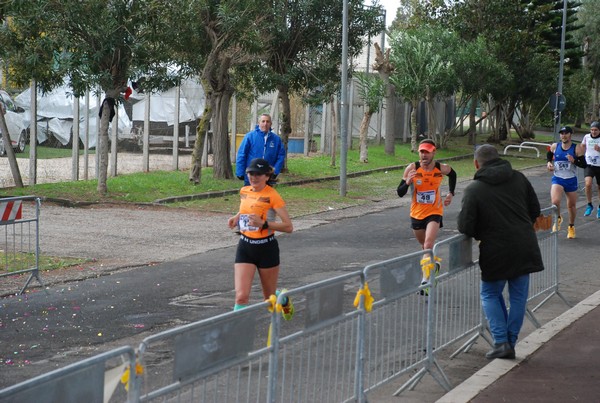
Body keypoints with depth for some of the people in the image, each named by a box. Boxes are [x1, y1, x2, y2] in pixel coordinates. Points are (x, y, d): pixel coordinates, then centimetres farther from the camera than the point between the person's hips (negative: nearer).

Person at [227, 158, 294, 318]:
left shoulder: (272, 195, -14)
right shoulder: (244, 191, 3)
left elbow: (288, 227, -17)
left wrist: (263, 223, -27)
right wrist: (237, 217, 6)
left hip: (266, 248, -4)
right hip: (245, 247, 4)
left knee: (270, 297, 14)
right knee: (241, 296, -12)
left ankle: (285, 300, 49)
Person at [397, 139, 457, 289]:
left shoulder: (442, 168, -10)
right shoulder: (412, 168, -13)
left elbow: (453, 175, 16)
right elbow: (400, 193, -12)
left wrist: (450, 194, 10)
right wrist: (407, 182, -31)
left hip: (434, 212, -2)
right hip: (417, 213, 2)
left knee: (428, 245, -20)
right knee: (424, 246, 19)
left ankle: (426, 280, -21)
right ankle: (433, 265, 48)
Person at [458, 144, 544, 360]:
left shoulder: (474, 190, -10)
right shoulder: (518, 178, 3)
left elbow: (464, 227, -13)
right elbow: (535, 210, 11)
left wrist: (479, 235, 7)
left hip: (497, 252, -4)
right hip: (525, 249, 4)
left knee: (490, 295, 14)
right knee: (518, 296, 14)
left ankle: (501, 341, 4)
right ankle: (510, 342, 16)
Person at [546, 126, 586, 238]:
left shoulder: (577, 148, -8)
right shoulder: (554, 146, -1)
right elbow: (549, 155, 21)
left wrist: (574, 161, -26)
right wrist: (549, 162, 1)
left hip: (571, 180, 0)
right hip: (557, 179, 0)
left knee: (572, 205, 13)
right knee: (555, 202, -22)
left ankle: (571, 227, 37)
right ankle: (558, 219, 10)